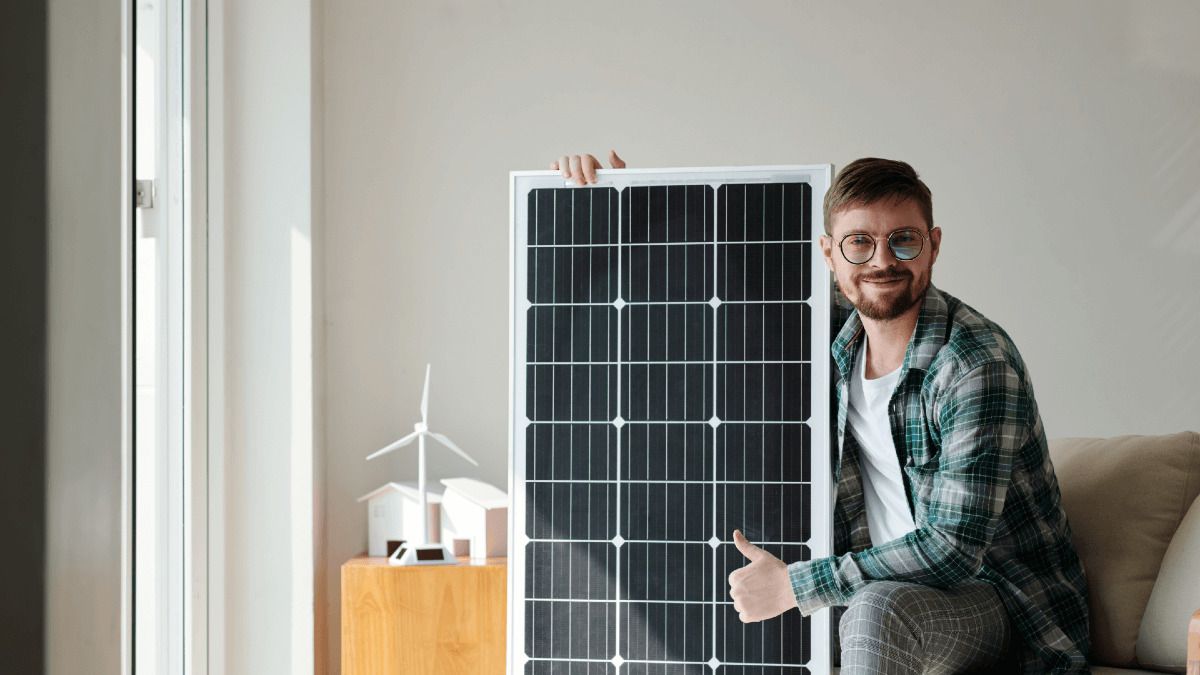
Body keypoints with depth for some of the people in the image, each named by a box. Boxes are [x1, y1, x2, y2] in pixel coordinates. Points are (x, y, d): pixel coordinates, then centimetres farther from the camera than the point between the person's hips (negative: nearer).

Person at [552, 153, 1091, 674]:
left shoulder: (978, 364, -22)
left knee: (879, 606, -36)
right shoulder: (831, 340, 0)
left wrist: (795, 586, -24)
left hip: (1003, 601, -6)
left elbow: (953, 547, -26)